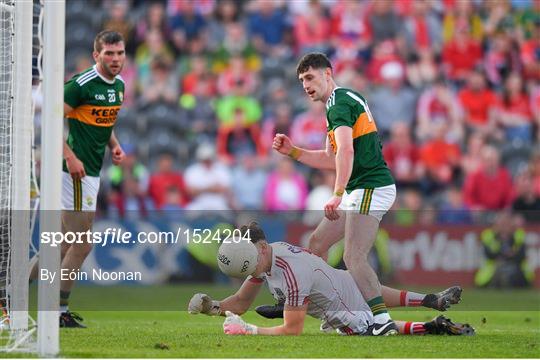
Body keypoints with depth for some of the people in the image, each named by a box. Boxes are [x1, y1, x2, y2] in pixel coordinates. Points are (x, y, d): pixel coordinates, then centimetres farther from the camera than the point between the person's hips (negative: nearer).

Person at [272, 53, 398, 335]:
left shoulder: (339, 103, -13)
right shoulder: (342, 102, 21)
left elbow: (346, 151, -29)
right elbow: (332, 160, 25)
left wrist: (338, 195, -38)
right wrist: (292, 151, 16)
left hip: (371, 188, -11)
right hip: (360, 190, 11)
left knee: (354, 257, -21)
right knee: (317, 242, 15)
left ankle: (382, 322, -30)